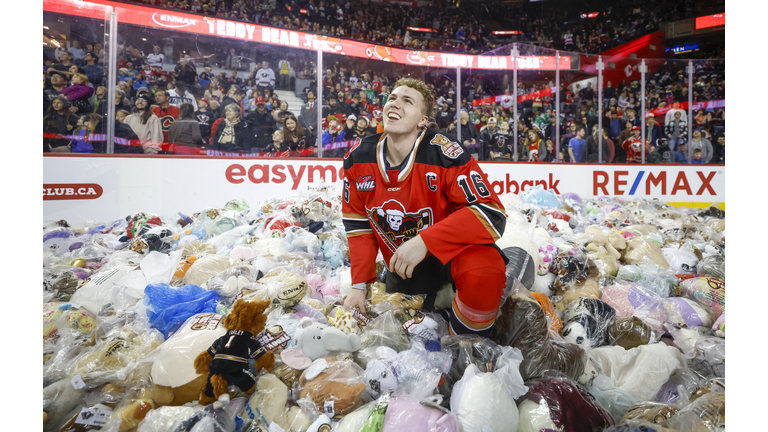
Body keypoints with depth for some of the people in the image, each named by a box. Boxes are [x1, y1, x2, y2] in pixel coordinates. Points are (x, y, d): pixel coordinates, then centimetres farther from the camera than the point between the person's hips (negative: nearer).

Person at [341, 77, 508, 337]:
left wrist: (424, 241, -37)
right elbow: (358, 222, 2)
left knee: (482, 274, -37)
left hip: (452, 248, -5)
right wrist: (359, 285, -1)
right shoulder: (358, 159, -8)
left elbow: (491, 213, -30)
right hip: (401, 265, 6)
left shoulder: (444, 154, -25)